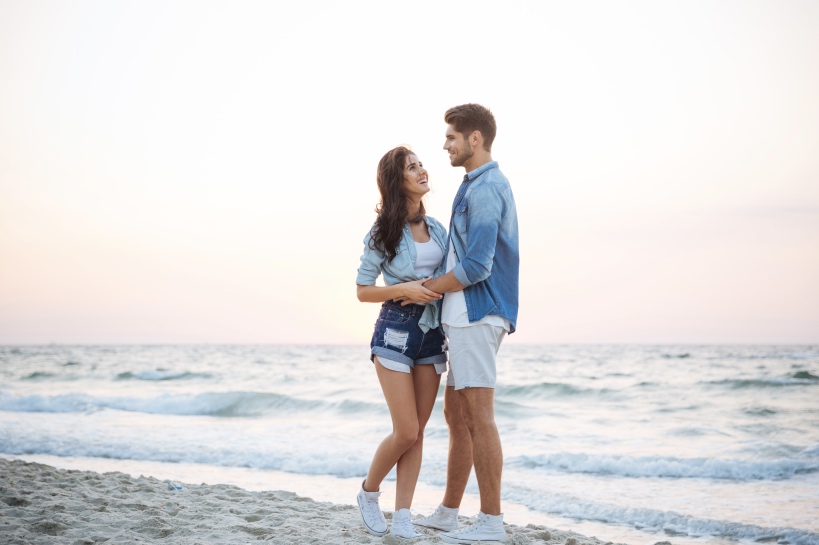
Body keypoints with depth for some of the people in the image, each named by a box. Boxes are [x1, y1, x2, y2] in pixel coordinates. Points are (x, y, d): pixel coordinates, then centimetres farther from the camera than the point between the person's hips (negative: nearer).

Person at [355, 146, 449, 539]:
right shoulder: (383, 232, -4)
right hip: (396, 332, -5)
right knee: (406, 432, -7)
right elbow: (363, 291, -3)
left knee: (417, 432, 3)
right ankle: (369, 492, 18)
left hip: (432, 333, 5)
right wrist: (405, 289, -17)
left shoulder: (436, 228, 9)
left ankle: (402, 518, 8)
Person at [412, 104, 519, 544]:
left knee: (478, 417, -7)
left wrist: (423, 289, -8)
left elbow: (475, 266, -20)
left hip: (476, 315, -10)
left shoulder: (484, 189, -13)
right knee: (456, 416, 14)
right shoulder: (483, 186, 19)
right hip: (464, 317, 10)